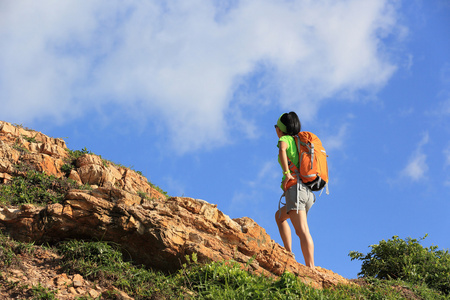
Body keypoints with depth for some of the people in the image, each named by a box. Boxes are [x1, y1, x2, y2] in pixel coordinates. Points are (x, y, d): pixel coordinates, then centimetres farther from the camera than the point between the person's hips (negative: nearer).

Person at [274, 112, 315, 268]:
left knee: (302, 231, -10)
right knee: (279, 216, 19)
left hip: (296, 188, -8)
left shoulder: (285, 139, 3)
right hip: (309, 193, 8)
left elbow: (282, 151, -21)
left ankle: (311, 268, -20)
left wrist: (287, 173, -20)